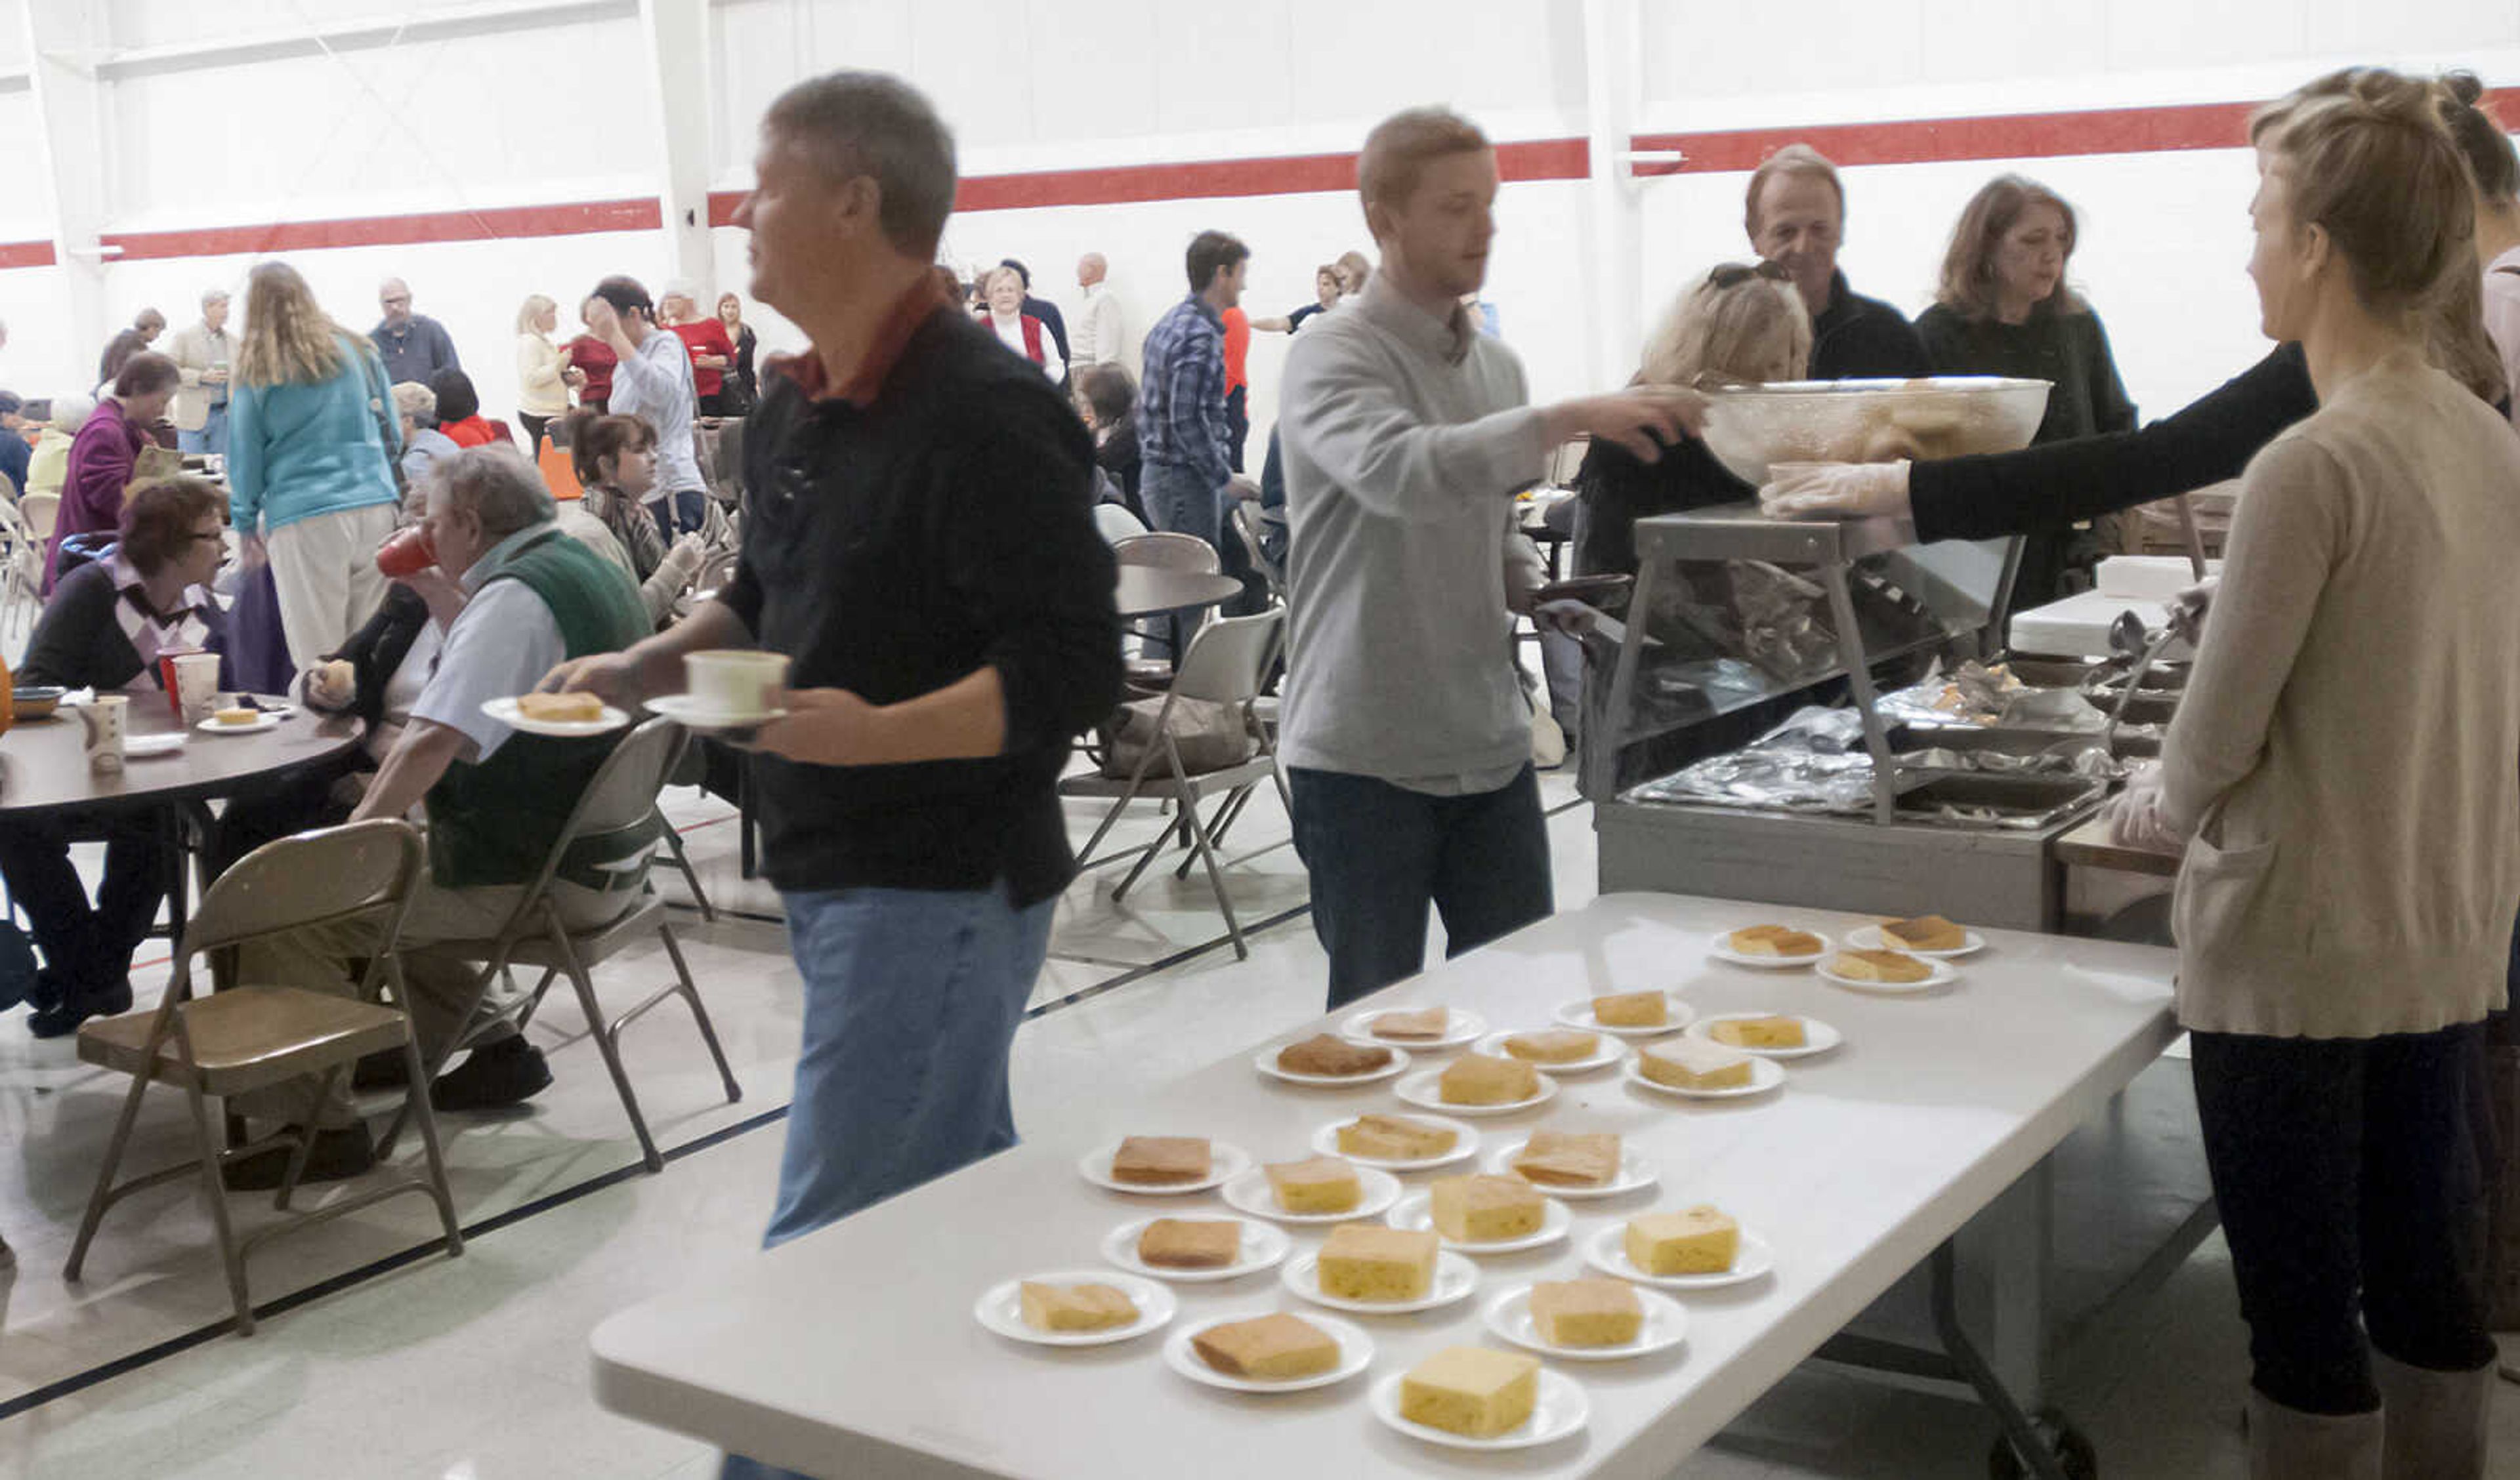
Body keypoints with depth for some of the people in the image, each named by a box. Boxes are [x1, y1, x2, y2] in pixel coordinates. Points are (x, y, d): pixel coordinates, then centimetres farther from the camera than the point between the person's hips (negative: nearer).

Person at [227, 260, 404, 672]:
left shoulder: (257, 373, 0)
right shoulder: (357, 352, 8)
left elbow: (244, 456, 6)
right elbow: (393, 434, 14)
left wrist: (246, 522, 18)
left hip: (304, 519, -3)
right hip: (375, 507, 3)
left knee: (318, 659, 0)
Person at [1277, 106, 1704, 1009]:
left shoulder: (1495, 365, 13)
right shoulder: (1332, 359, -10)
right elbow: (1403, 470, -32)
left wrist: (1538, 597, 4)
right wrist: (1575, 417, -35)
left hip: (1489, 742, 7)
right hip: (1365, 755, -6)